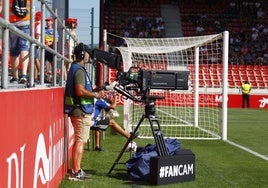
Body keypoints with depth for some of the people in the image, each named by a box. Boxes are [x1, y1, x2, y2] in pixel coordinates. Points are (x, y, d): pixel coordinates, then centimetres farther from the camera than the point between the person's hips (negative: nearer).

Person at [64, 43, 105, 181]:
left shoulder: (76, 69, 18)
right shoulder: (79, 70, -15)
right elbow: (80, 91, -23)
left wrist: (93, 90, 17)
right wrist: (95, 95, -15)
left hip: (80, 111, 11)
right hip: (81, 111, -11)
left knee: (80, 141, 15)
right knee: (80, 141, -8)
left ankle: (77, 170, 20)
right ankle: (75, 173, -6)